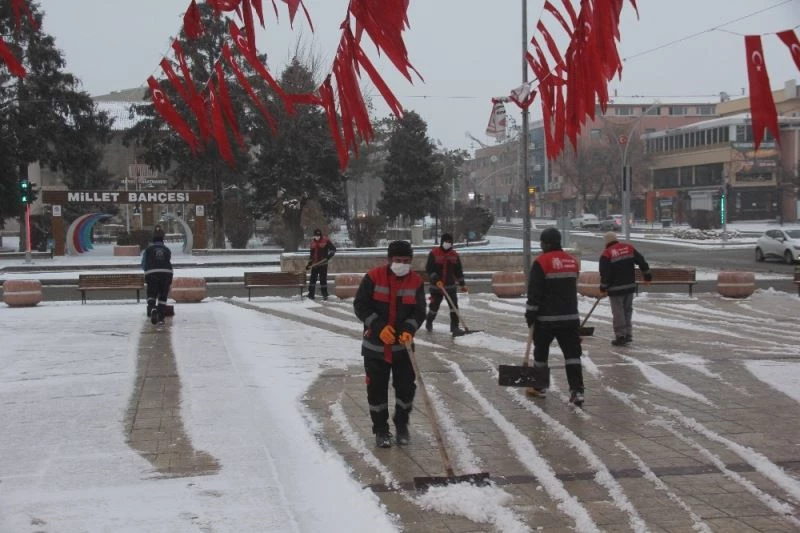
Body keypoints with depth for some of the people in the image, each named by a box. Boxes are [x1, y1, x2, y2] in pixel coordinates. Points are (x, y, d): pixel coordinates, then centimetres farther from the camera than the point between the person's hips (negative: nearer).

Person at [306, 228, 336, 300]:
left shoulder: (325, 241, -5)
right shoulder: (313, 242, 11)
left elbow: (333, 249, -5)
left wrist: (329, 255, -20)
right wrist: (309, 263, 15)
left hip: (323, 264, -4)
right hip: (314, 264, 5)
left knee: (323, 279, -3)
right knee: (312, 279, 3)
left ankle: (325, 295, 5)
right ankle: (311, 294, 10)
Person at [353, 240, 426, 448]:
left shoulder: (416, 281, -3)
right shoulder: (373, 277, -11)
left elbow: (419, 311, -1)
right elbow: (360, 306, -10)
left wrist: (409, 330, -19)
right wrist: (380, 327, -18)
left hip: (403, 344, 2)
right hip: (375, 344, -2)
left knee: (406, 386, 3)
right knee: (377, 388, 5)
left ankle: (401, 424, 27)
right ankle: (380, 429, 20)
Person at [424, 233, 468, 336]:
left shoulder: (454, 255, 6)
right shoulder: (434, 253, -6)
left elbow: (458, 271, 13)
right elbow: (429, 269, -11)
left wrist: (462, 284, 10)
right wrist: (436, 280, -22)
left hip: (450, 285, 3)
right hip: (436, 286, -3)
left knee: (454, 306, -9)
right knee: (434, 305, 8)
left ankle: (454, 327, -8)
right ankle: (429, 322, 35)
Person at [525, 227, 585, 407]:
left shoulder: (541, 262, -12)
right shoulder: (572, 261, 9)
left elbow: (534, 292, -14)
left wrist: (530, 315, -6)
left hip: (546, 318, -5)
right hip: (570, 316, 5)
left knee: (541, 350, 13)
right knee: (572, 353, 1)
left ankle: (540, 386, 24)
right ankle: (577, 391, -7)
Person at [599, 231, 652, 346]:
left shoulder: (606, 254, -10)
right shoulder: (629, 248, 3)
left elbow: (604, 273, -11)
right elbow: (641, 261, 5)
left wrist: (603, 287, 1)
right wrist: (647, 274, 14)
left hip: (615, 288, -5)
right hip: (630, 286, 5)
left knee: (618, 311, 3)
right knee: (627, 310, 16)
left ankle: (621, 336, 3)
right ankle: (628, 335, 19)